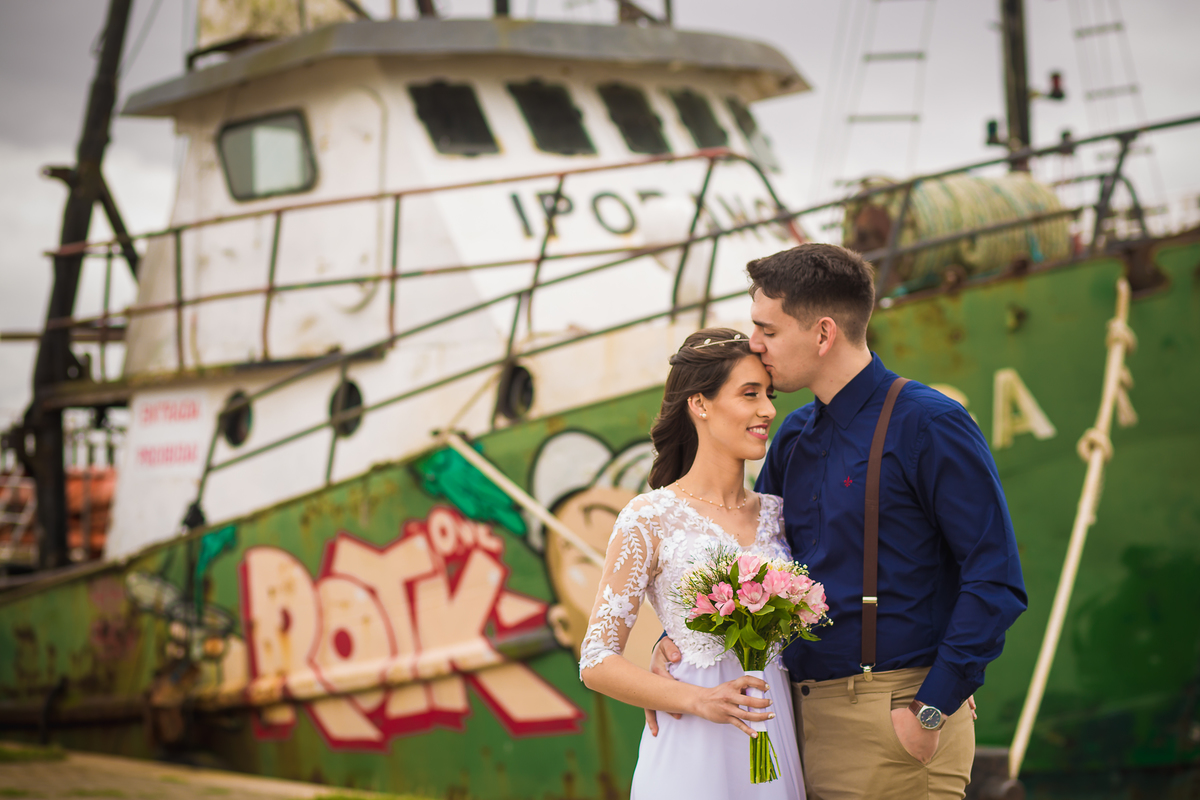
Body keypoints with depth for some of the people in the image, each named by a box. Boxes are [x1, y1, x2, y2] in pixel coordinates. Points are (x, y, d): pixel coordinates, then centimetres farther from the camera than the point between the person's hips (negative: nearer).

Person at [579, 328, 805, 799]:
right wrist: (699, 701, -20)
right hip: (695, 756, -5)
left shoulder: (775, 513, 9)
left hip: (774, 745, 5)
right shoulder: (651, 520, -6)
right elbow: (597, 663, -8)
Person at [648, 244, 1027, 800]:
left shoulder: (927, 426, -10)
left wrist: (933, 710, -17)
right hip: (805, 715, 7)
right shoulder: (793, 438, 12)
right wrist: (677, 639, 3)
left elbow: (997, 583, -15)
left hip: (892, 718, -7)